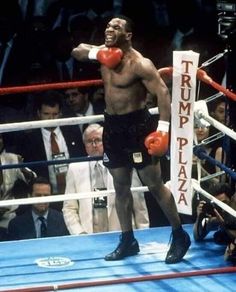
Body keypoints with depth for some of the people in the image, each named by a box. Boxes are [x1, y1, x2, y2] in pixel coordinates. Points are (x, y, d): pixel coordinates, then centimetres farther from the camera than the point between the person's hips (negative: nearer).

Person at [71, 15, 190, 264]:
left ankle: (179, 236, 10)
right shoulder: (105, 53, 4)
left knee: (154, 185, -2)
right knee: (120, 186, 13)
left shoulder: (139, 64, -19)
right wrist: (94, 53, -5)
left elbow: (162, 92, -24)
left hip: (137, 125, -8)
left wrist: (163, 128, -34)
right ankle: (128, 241, 22)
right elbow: (76, 51, 18)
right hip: (112, 125, 8)